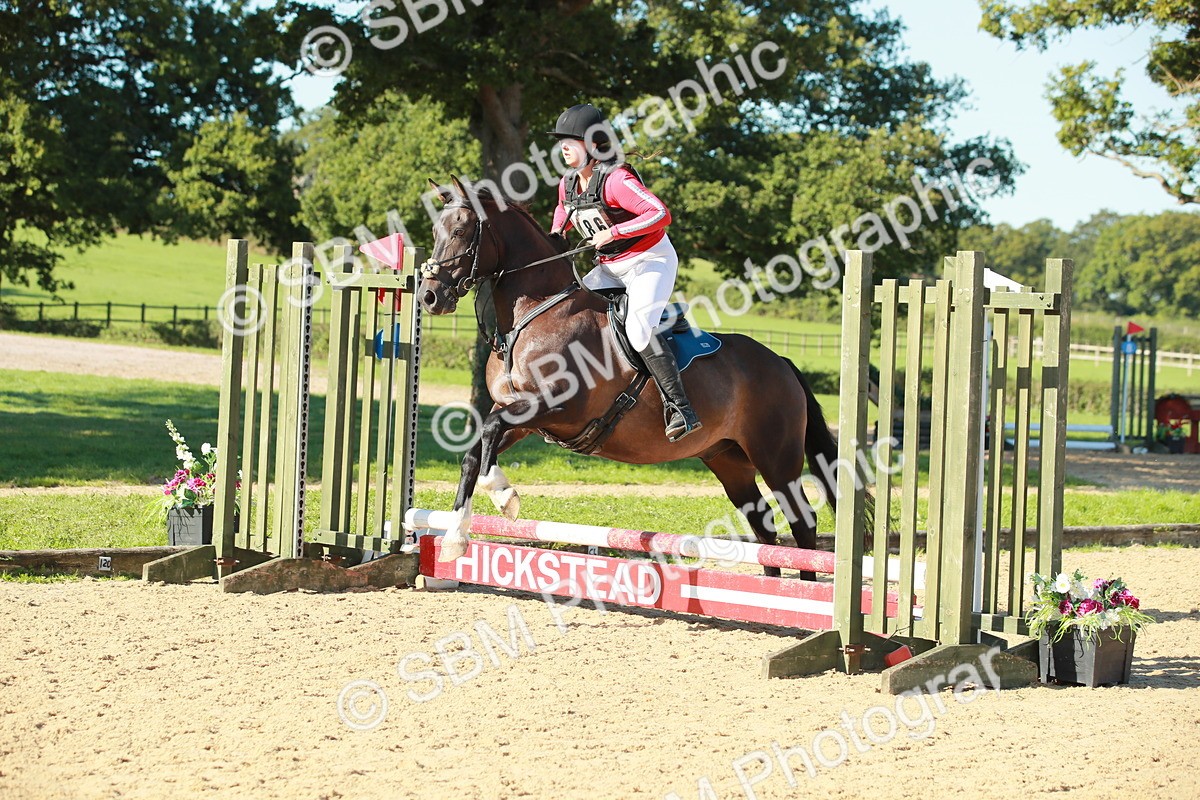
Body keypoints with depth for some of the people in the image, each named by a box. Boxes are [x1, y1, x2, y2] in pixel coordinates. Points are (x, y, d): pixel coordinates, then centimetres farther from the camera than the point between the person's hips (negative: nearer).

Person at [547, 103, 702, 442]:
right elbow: (564, 210, 29)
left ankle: (681, 409, -28)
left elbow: (660, 214, -32)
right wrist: (556, 232, 8)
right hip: (610, 268, 9)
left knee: (639, 327, -28)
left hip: (651, 261, -9)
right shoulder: (568, 183, 3)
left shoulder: (615, 179, -23)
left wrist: (614, 231, -32)